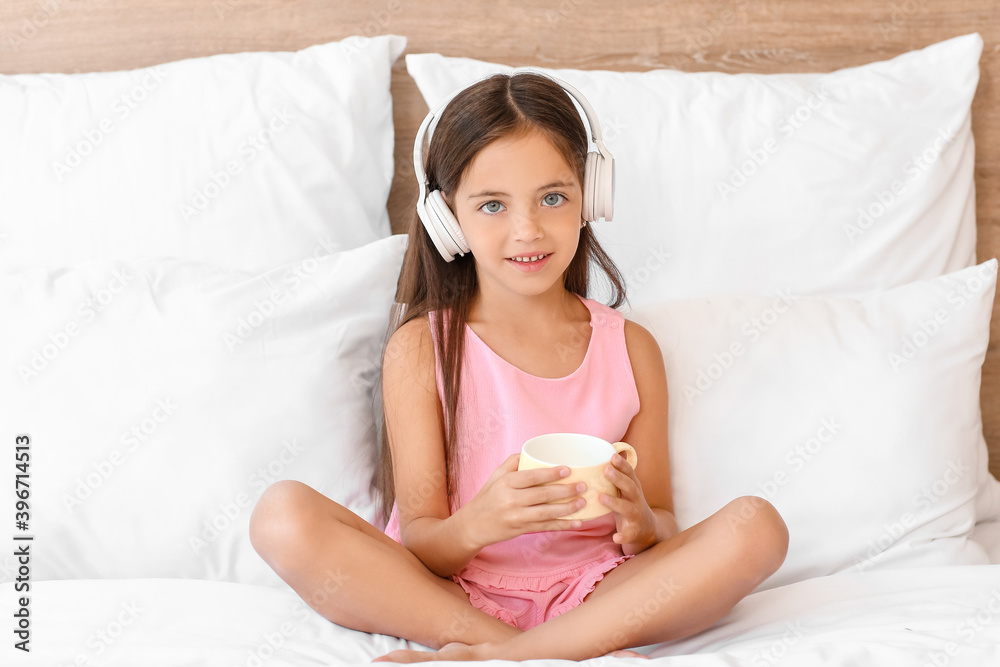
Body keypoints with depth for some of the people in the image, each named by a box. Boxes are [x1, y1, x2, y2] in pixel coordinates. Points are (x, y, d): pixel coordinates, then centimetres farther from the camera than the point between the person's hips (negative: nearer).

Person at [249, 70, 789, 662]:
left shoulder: (630, 349, 5)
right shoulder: (422, 348, -2)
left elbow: (664, 528, 7)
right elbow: (420, 546, -6)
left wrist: (640, 524, -18)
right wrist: (479, 522, -29)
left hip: (591, 596, 2)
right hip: (450, 598, -1)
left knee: (757, 526, -21)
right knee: (283, 514, -24)